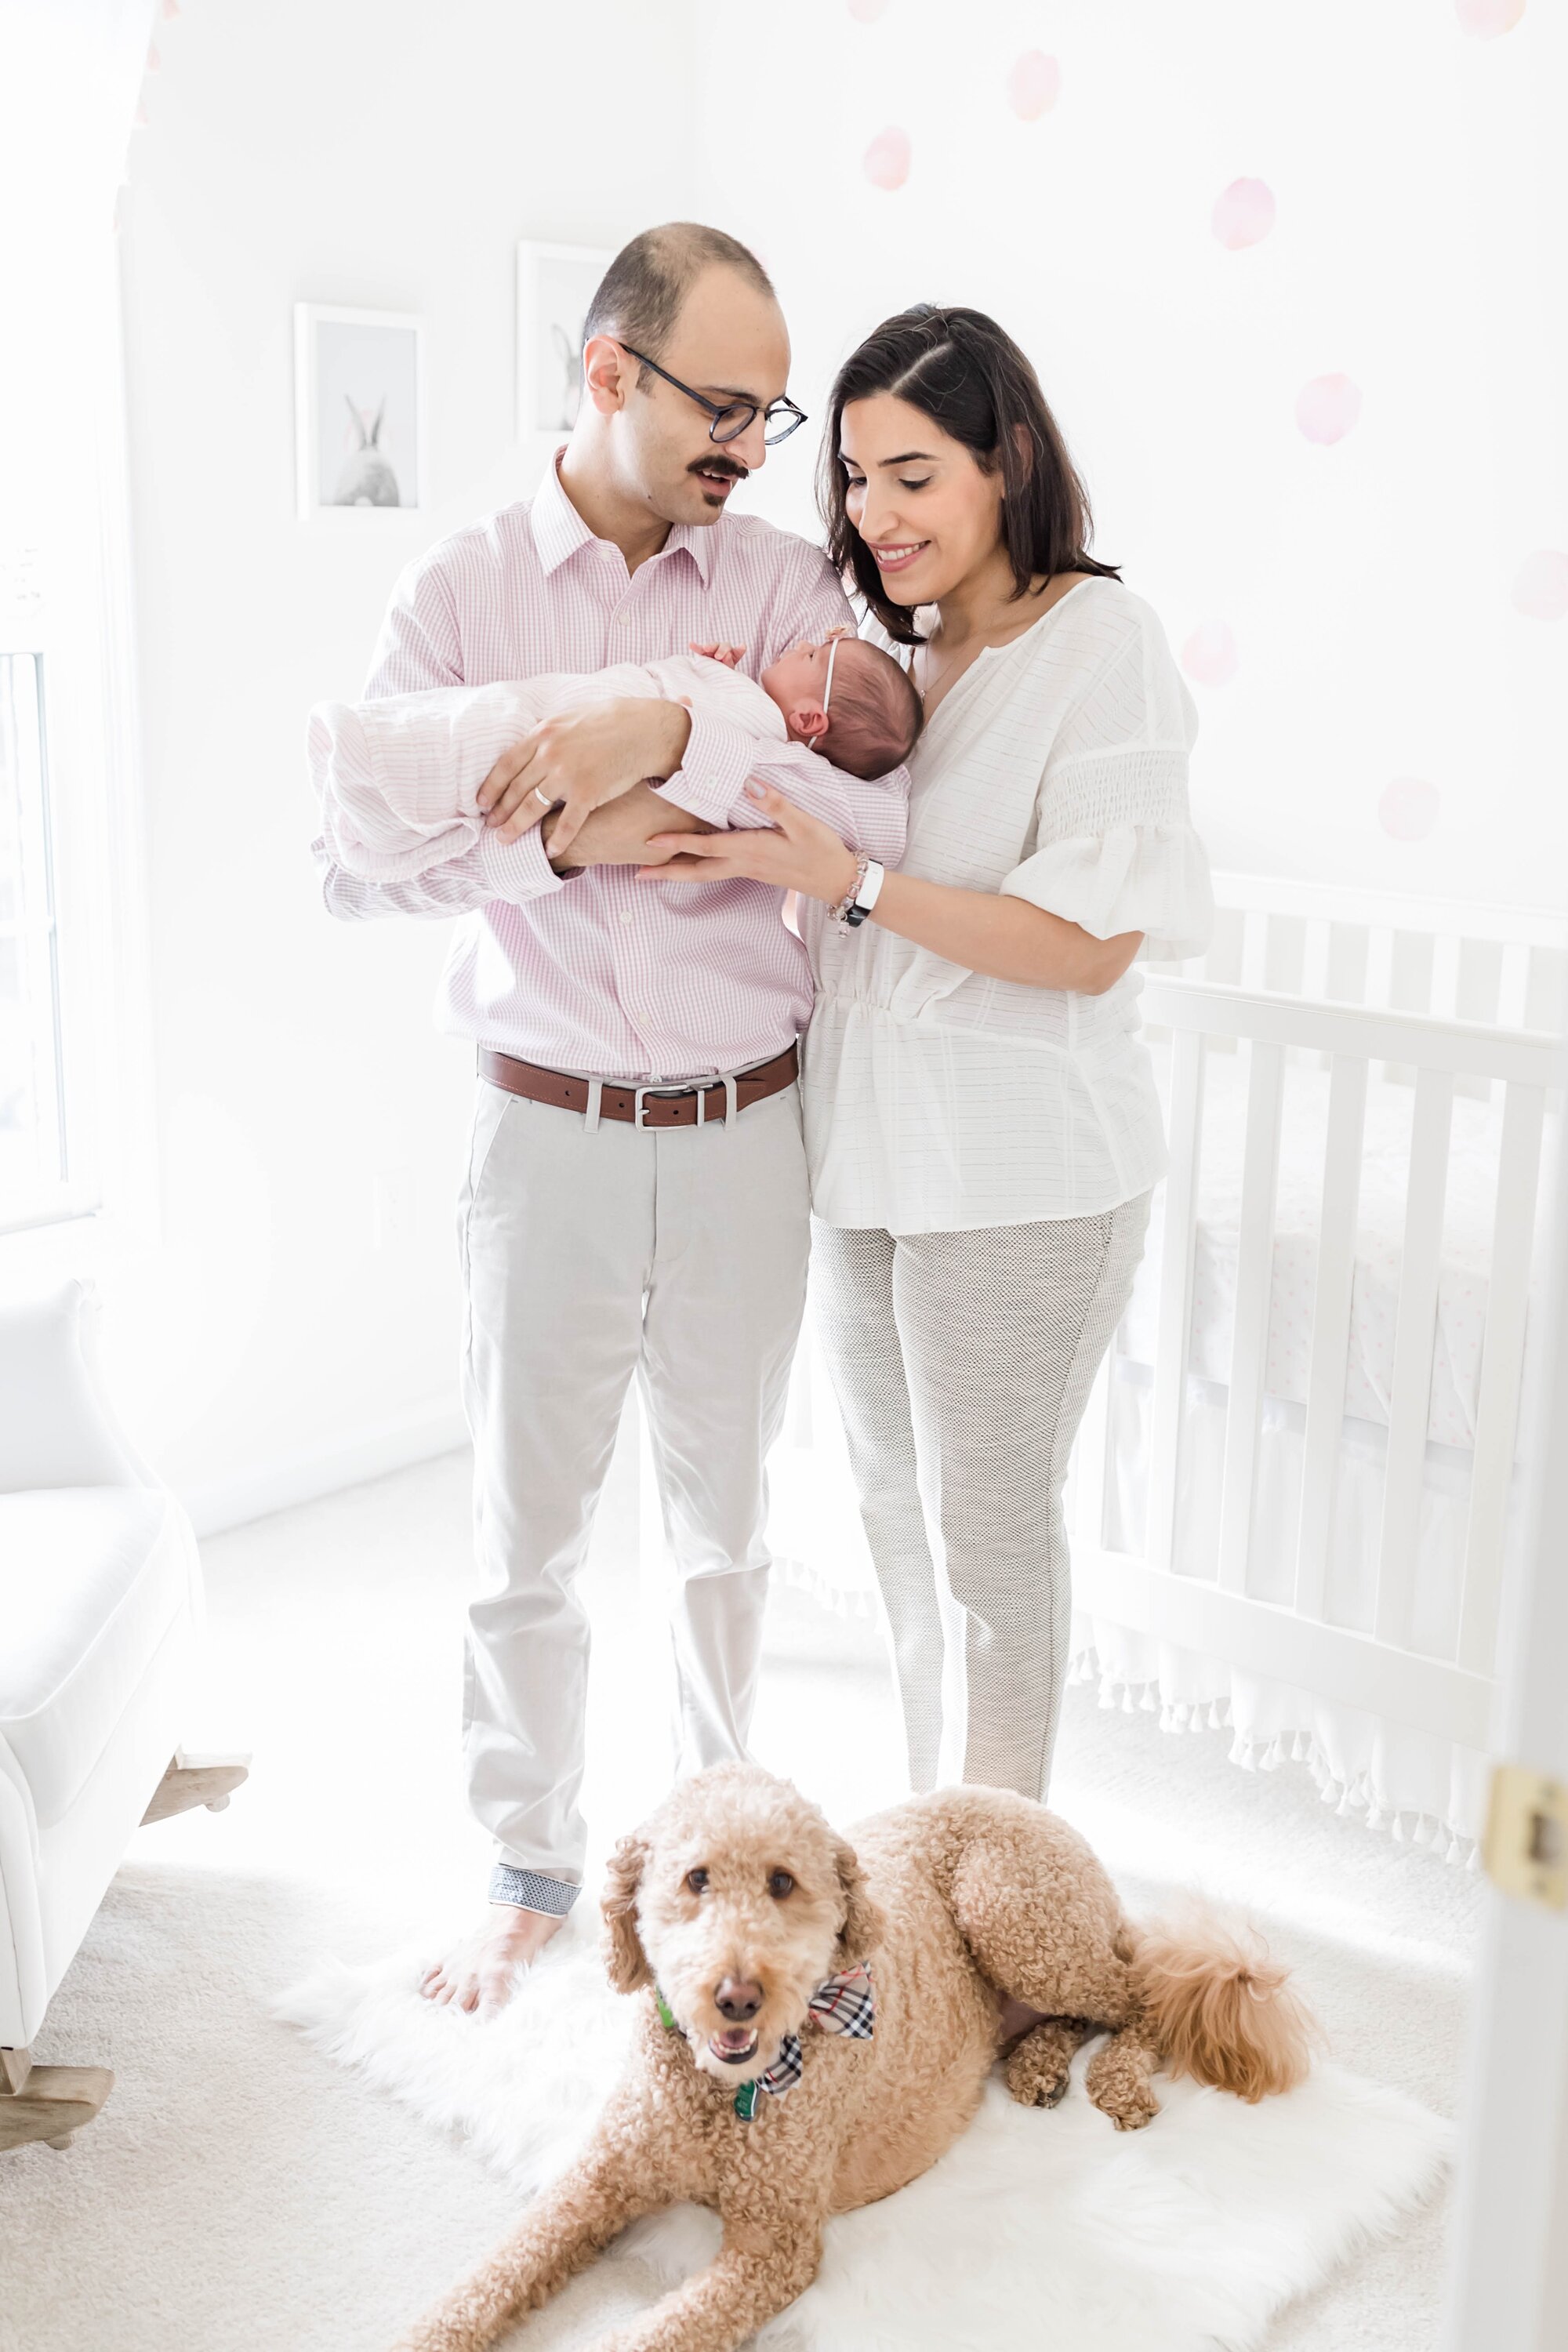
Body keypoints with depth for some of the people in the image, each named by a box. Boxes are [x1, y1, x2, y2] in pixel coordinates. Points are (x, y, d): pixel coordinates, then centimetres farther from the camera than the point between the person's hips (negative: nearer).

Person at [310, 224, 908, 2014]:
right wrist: (568, 837, -22)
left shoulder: (784, 585, -2)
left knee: (724, 1517, 16)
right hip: (547, 1127, -1)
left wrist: (675, 739, -28)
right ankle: (530, 1865, 30)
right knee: (526, 1529, 9)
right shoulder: (460, 592, -2)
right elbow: (353, 862, -10)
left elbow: (886, 824, -17)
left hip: (742, 1128, 1)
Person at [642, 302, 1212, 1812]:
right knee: (894, 1502, 18)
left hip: (1017, 1173, -8)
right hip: (864, 1141, 8)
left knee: (988, 1523, 5)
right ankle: (932, 1829, 37)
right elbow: (817, 865, 15)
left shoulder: (1099, 641, -13)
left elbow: (1093, 945, -19)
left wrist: (849, 881, -23)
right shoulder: (892, 650, 9)